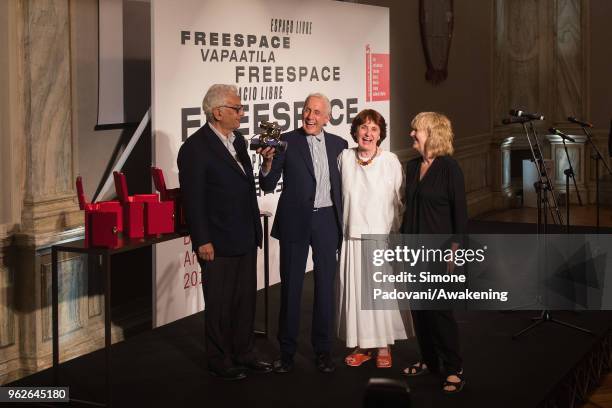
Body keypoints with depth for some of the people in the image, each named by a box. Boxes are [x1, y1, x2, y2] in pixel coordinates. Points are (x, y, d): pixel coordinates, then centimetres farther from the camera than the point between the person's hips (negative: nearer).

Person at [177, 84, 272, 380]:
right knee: (220, 304, 5)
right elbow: (193, 199, -16)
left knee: (245, 300, 14)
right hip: (218, 244, -7)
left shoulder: (237, 139, 10)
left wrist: (255, 229, 15)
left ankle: (243, 354, 26)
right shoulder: (195, 148, -15)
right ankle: (220, 361, 17)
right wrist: (202, 241, -17)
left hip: (245, 239, 7)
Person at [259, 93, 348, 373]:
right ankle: (287, 350, 17)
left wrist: (344, 223, 8)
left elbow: (342, 185, 13)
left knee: (325, 286, 8)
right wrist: (268, 161, -23)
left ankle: (323, 349, 20)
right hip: (295, 221, -2)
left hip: (327, 221, 2)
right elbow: (268, 185, -5)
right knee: (290, 286, 5)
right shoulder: (286, 142, -3)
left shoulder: (338, 144, 7)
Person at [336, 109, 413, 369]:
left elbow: (399, 202, 1)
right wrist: (340, 228, 11)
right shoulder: (344, 158, 2)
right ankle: (361, 345, 18)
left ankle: (383, 346, 16)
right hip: (352, 238, 2)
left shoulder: (391, 161, -5)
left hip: (382, 238, -2)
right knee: (355, 291, 6)